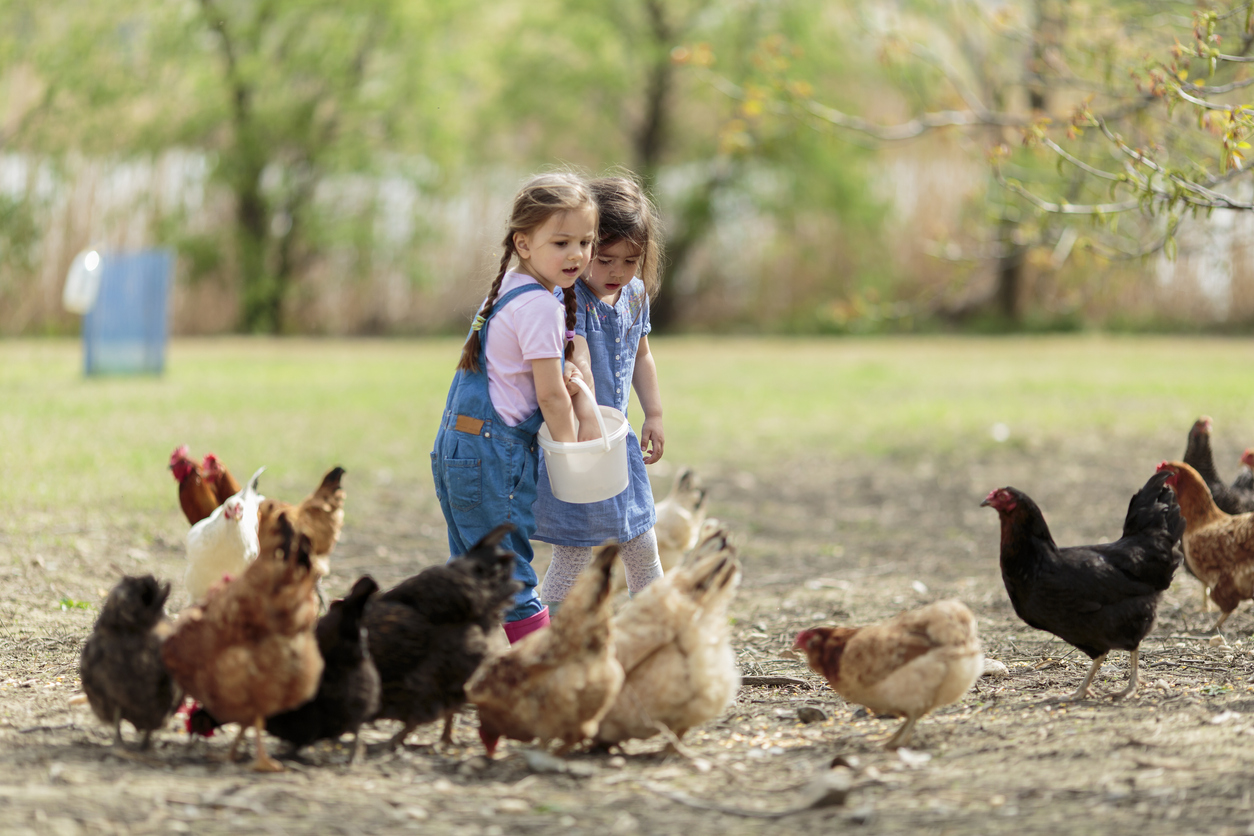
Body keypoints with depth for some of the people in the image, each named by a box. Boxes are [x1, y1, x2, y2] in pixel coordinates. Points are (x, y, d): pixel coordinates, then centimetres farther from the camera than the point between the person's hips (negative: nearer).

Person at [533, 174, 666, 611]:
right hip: (575, 442, -7)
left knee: (641, 546, 15)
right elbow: (577, 359, -33)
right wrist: (587, 418, -44)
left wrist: (654, 415, 17)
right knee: (575, 550, -4)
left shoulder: (635, 294, 6)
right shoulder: (570, 297, -19)